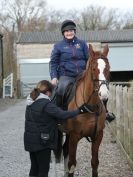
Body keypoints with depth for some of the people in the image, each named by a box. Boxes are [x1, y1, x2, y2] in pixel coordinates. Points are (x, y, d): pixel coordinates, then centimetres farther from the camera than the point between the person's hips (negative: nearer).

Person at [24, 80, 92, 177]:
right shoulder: (46, 104, -20)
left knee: (34, 168, 17)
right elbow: (63, 115, -25)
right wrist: (79, 111, -18)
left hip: (30, 140, 8)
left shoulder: (31, 102, 6)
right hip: (42, 142, -8)